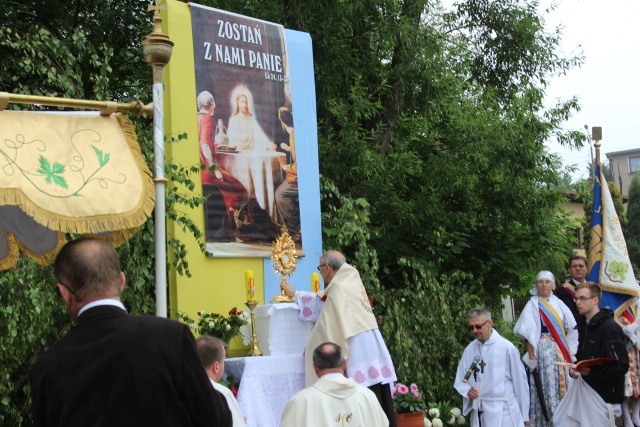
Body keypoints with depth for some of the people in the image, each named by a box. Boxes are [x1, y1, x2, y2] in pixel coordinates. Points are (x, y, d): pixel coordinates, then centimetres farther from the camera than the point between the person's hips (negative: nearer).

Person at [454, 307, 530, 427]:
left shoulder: (507, 347, -10)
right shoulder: (469, 350, 2)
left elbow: (520, 382, -3)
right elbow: (459, 381, 11)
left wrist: (524, 415, 3)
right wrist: (467, 390, -11)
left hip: (503, 412, -4)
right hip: (479, 412, 4)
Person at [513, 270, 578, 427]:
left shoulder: (558, 303, 10)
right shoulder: (532, 305, -4)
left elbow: (570, 328, 13)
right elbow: (527, 333, -10)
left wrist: (569, 351, 5)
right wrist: (531, 355, -17)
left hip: (561, 351, 5)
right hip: (543, 350, -5)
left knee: (563, 384, 7)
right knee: (547, 386, -5)